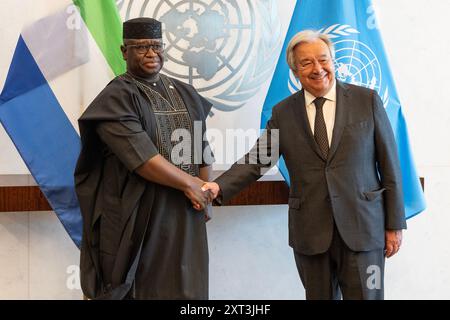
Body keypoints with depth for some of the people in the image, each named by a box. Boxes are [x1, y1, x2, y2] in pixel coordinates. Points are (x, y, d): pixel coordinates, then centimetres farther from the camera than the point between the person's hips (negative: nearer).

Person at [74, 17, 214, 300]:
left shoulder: (186, 95, 11)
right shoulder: (116, 98, -8)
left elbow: (203, 149, 12)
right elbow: (140, 155, -19)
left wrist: (204, 195, -1)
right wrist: (188, 183, -13)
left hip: (185, 216, 5)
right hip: (137, 217, -5)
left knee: (186, 287, 9)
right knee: (139, 287, 4)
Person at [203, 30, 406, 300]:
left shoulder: (367, 100, 1)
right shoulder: (283, 113, 6)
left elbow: (390, 165, 1)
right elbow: (257, 160, 2)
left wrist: (395, 224, 0)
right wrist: (220, 186, -15)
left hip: (362, 227, -1)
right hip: (310, 232, 2)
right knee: (319, 296, 10)